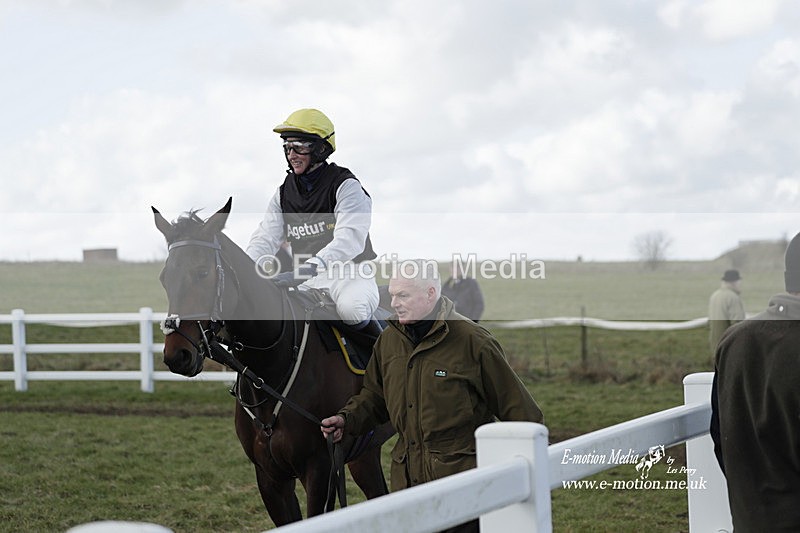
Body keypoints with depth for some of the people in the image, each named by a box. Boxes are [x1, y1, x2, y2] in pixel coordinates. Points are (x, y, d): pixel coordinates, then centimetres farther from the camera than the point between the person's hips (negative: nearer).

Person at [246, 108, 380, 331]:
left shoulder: (346, 187, -9)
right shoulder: (284, 193, 11)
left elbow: (350, 239, -25)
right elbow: (265, 238, 2)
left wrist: (304, 270, -39)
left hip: (350, 275, -6)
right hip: (307, 282, 6)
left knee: (351, 308, -37)